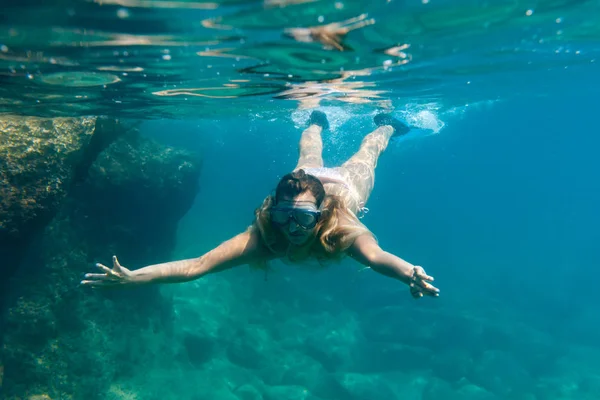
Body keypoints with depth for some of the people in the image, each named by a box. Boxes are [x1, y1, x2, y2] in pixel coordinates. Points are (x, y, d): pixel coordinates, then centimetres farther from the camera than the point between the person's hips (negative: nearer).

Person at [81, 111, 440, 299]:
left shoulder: (342, 228, -49)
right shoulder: (262, 234, -45)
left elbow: (376, 255, -71)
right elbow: (195, 265, -56)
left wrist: (411, 275, -91)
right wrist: (132, 277, -70)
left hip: (346, 184, -1)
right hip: (309, 178, 2)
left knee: (366, 157, 32)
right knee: (309, 157, 37)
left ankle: (386, 126, 65)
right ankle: (318, 123, 70)